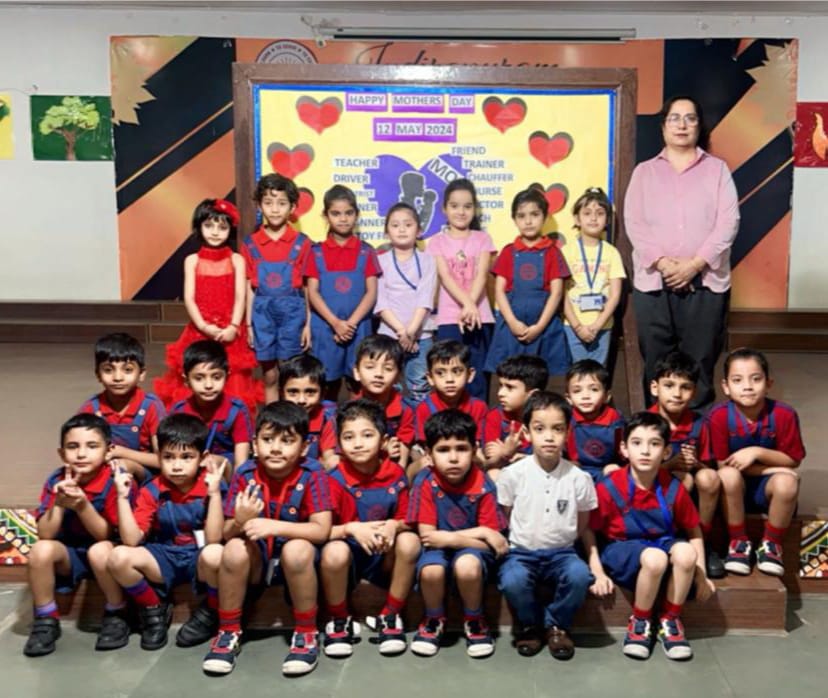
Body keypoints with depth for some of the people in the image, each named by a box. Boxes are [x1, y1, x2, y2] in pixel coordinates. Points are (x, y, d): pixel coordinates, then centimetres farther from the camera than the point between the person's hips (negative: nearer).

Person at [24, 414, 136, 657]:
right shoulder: (55, 481, -9)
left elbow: (107, 535, -20)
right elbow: (45, 535, -13)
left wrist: (82, 505, -34)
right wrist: (59, 503, -29)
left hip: (108, 552, -3)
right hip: (71, 553, 3)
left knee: (100, 551, -35)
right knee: (40, 550, -26)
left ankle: (116, 614, -9)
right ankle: (45, 620, -5)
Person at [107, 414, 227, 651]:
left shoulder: (211, 486, -11)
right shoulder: (152, 491, -5)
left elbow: (213, 540, -20)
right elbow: (132, 540, -12)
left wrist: (214, 493, -27)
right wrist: (122, 496, -18)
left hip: (199, 558, -2)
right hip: (164, 557, 3)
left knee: (215, 554, -38)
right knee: (118, 557, -25)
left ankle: (212, 614, -4)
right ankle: (154, 611, 3)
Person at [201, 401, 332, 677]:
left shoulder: (312, 474, -15)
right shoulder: (245, 474, -10)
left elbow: (322, 530, -22)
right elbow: (227, 533, -9)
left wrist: (274, 526, -33)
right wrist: (240, 521, -34)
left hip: (295, 560, -2)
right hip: (256, 558, 2)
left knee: (297, 550, -34)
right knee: (234, 549, -29)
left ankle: (306, 634, -11)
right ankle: (229, 632, -5)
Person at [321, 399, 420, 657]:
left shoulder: (395, 475, -5)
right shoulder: (335, 479, -13)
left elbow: (406, 521, 0)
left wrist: (394, 526, -24)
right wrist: (352, 529, -33)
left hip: (385, 557, 2)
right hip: (349, 553, -2)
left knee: (410, 541, -27)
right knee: (334, 551, -34)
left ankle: (390, 617, -5)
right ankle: (339, 621, -5)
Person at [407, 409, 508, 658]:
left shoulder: (483, 486, -15)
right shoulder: (425, 482, -15)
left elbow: (488, 542, -11)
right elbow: (427, 536, -16)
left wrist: (448, 537, -22)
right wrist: (479, 532, -22)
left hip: (472, 550, 0)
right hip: (439, 550, 1)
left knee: (467, 566, -34)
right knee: (431, 570, -33)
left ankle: (474, 622, -2)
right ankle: (434, 621, 2)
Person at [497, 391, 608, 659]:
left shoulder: (579, 478, -4)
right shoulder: (512, 474, -7)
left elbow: (584, 528, 6)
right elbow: (502, 521, 5)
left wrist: (598, 569, -1)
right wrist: (501, 552, -10)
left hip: (562, 552, 1)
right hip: (522, 552, -1)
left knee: (580, 576, -32)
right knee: (512, 581, -34)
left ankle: (556, 625, -1)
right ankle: (530, 625, 1)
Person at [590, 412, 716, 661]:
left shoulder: (673, 488, -7)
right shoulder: (608, 488, -15)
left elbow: (694, 532, 5)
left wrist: (701, 574, 1)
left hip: (663, 545, 3)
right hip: (622, 552, -3)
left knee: (685, 552, -32)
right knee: (654, 558, -37)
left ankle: (670, 620, -7)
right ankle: (640, 622, -8)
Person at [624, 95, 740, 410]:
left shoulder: (717, 169, 11)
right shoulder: (644, 171, 12)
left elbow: (728, 222, 0)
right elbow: (634, 222, 1)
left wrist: (695, 264, -13)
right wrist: (662, 262, -14)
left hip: (706, 282, 0)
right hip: (653, 282, 1)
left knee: (699, 365, 0)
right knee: (656, 365, 3)